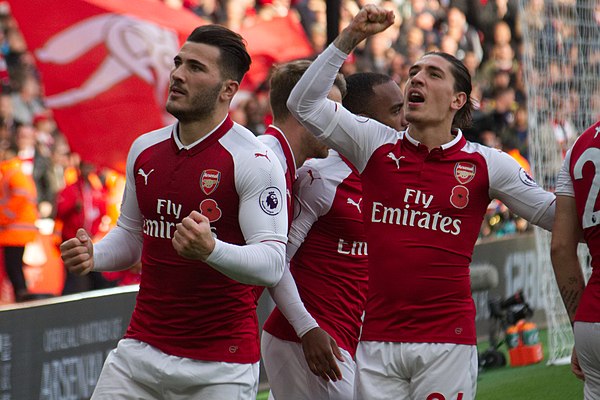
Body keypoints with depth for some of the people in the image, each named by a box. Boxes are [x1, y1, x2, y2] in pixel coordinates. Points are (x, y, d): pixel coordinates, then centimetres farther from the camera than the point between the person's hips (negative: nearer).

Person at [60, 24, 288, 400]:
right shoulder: (144, 149, 8)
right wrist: (93, 256, 0)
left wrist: (211, 250, -38)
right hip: (141, 351, 5)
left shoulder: (252, 160, -13)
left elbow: (272, 263, -20)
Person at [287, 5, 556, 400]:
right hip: (378, 339, 2)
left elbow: (556, 214, 8)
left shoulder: (486, 164, 4)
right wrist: (350, 38, -4)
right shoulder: (376, 144, 7)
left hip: (447, 341, -2)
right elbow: (304, 104, 2)